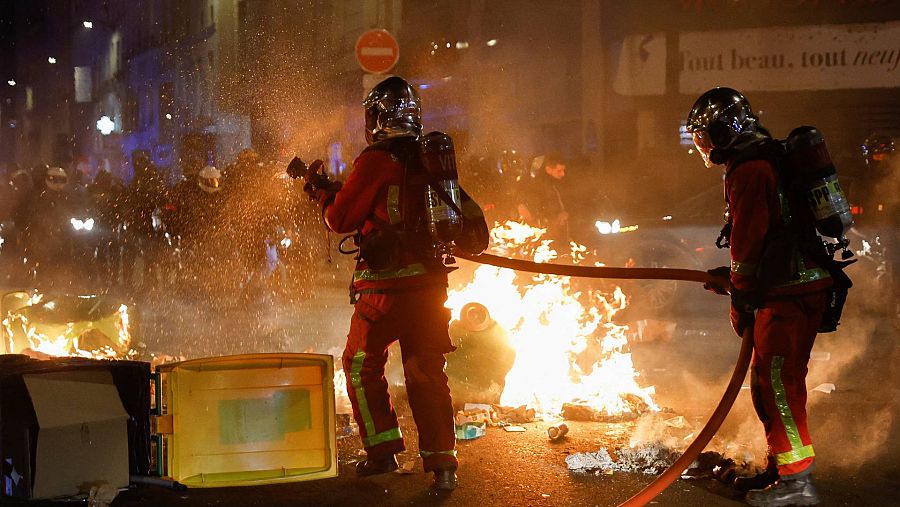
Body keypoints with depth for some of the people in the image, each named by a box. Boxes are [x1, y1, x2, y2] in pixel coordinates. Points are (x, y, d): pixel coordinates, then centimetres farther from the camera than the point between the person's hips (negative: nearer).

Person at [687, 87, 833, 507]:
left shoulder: (749, 171, -14)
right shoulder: (768, 161, 19)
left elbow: (748, 242, -14)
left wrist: (741, 302, -6)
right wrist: (736, 277, 23)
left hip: (790, 294, -10)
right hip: (795, 285, 10)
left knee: (777, 380, -10)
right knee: (767, 380, 15)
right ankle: (780, 468, 24)